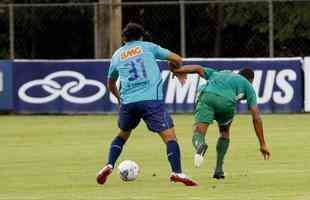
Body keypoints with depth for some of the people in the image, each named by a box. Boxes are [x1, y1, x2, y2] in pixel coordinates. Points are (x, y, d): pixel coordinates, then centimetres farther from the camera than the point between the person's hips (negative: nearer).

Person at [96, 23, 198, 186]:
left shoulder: (117, 55, 21)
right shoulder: (148, 47, 13)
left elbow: (111, 84, 34)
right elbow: (176, 59, 8)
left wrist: (119, 97, 53)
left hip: (127, 101, 4)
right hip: (152, 99, -4)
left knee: (123, 134, 27)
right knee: (169, 135, -5)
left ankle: (109, 165, 12)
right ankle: (176, 172, -23)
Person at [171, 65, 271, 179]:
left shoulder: (218, 74, 42)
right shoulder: (248, 86, 31)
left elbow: (198, 69, 25)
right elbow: (256, 116, 23)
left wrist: (175, 70, 12)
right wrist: (263, 144, 23)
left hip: (207, 95, 1)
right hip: (227, 101, -1)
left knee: (198, 131, -8)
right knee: (224, 132, 27)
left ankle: (200, 145, -45)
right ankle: (219, 169, 21)